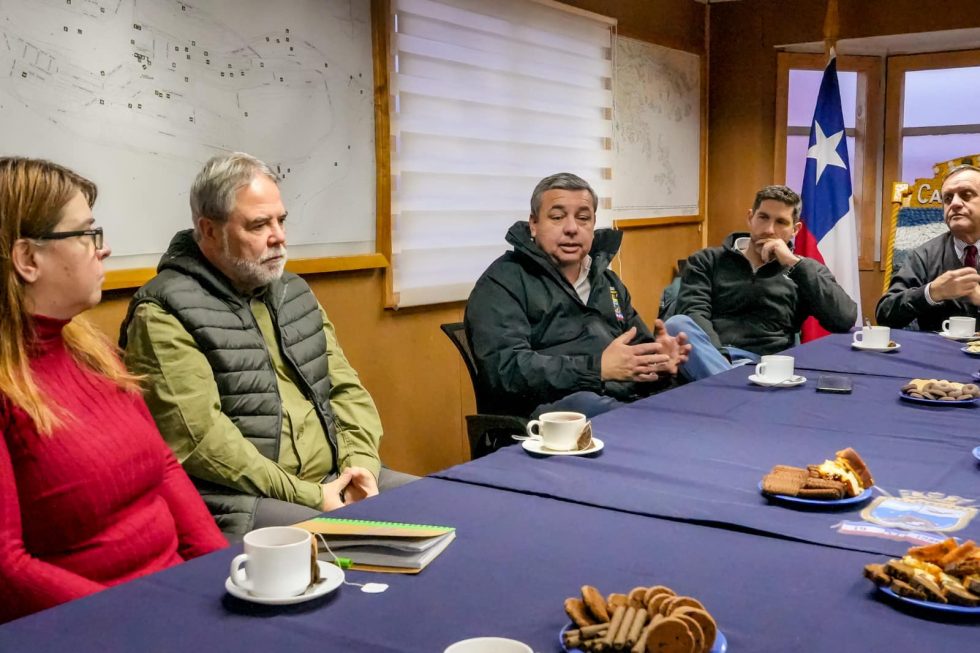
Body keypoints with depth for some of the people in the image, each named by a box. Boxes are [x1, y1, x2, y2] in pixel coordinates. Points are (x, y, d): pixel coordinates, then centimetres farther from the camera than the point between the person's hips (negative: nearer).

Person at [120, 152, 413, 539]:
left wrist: (361, 463, -3)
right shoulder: (164, 314, -9)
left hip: (333, 481, 8)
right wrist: (309, 497, -18)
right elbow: (199, 438, -17)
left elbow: (345, 387, 16)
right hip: (237, 499, -8)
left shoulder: (294, 293, 16)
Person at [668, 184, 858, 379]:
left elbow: (846, 319, 3)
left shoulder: (805, 270, 21)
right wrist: (719, 356, -20)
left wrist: (795, 263, 0)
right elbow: (694, 315, 1)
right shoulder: (707, 261, 19)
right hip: (708, 359, 2)